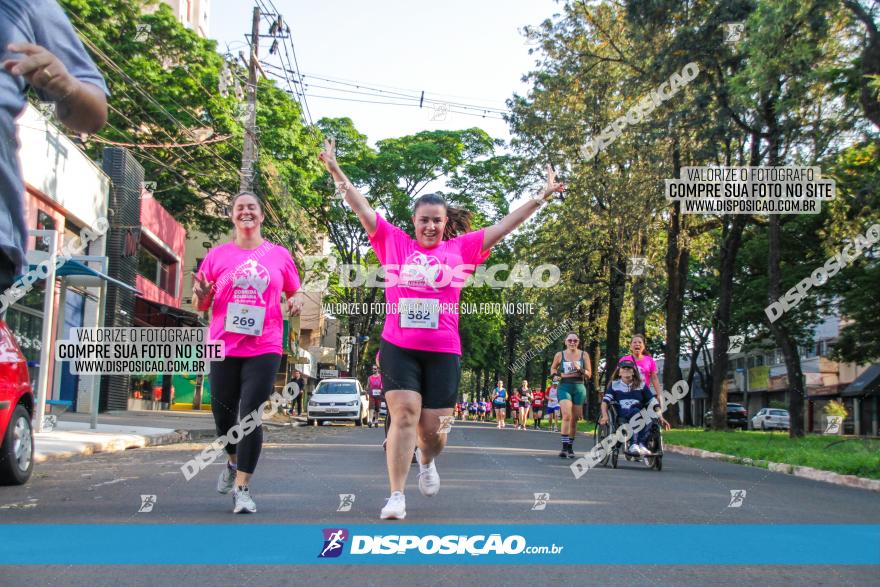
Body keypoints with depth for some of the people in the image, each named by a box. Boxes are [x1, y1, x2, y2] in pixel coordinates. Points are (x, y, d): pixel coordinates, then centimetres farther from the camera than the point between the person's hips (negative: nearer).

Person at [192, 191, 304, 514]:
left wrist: (297, 301, -5)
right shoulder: (217, 255, 6)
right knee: (223, 414, 10)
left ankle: (242, 488, 1)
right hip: (224, 347, 2)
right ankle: (233, 462, 40)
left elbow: (294, 292, 18)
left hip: (264, 348, -1)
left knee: (250, 415, -8)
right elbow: (201, 305, 10)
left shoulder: (280, 255, 6)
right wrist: (201, 294, -12)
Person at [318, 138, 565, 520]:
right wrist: (334, 170, 4)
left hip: (443, 351, 1)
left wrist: (540, 198, 4)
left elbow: (504, 226, 7)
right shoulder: (394, 243, 7)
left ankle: (427, 462, 40)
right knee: (404, 415, -14)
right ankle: (396, 496, -5)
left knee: (433, 428, 4)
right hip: (398, 348, -1)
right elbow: (361, 208, 7)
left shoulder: (461, 248, 7)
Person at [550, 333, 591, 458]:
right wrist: (555, 375, -1)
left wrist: (579, 369, -15)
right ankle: (564, 447, -20)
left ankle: (570, 447, 23)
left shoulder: (584, 355, 3)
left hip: (579, 388, 2)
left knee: (574, 419, 8)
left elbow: (589, 374, 3)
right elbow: (553, 368, 20)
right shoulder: (560, 355, 2)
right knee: (566, 416, -21)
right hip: (564, 387, -2)